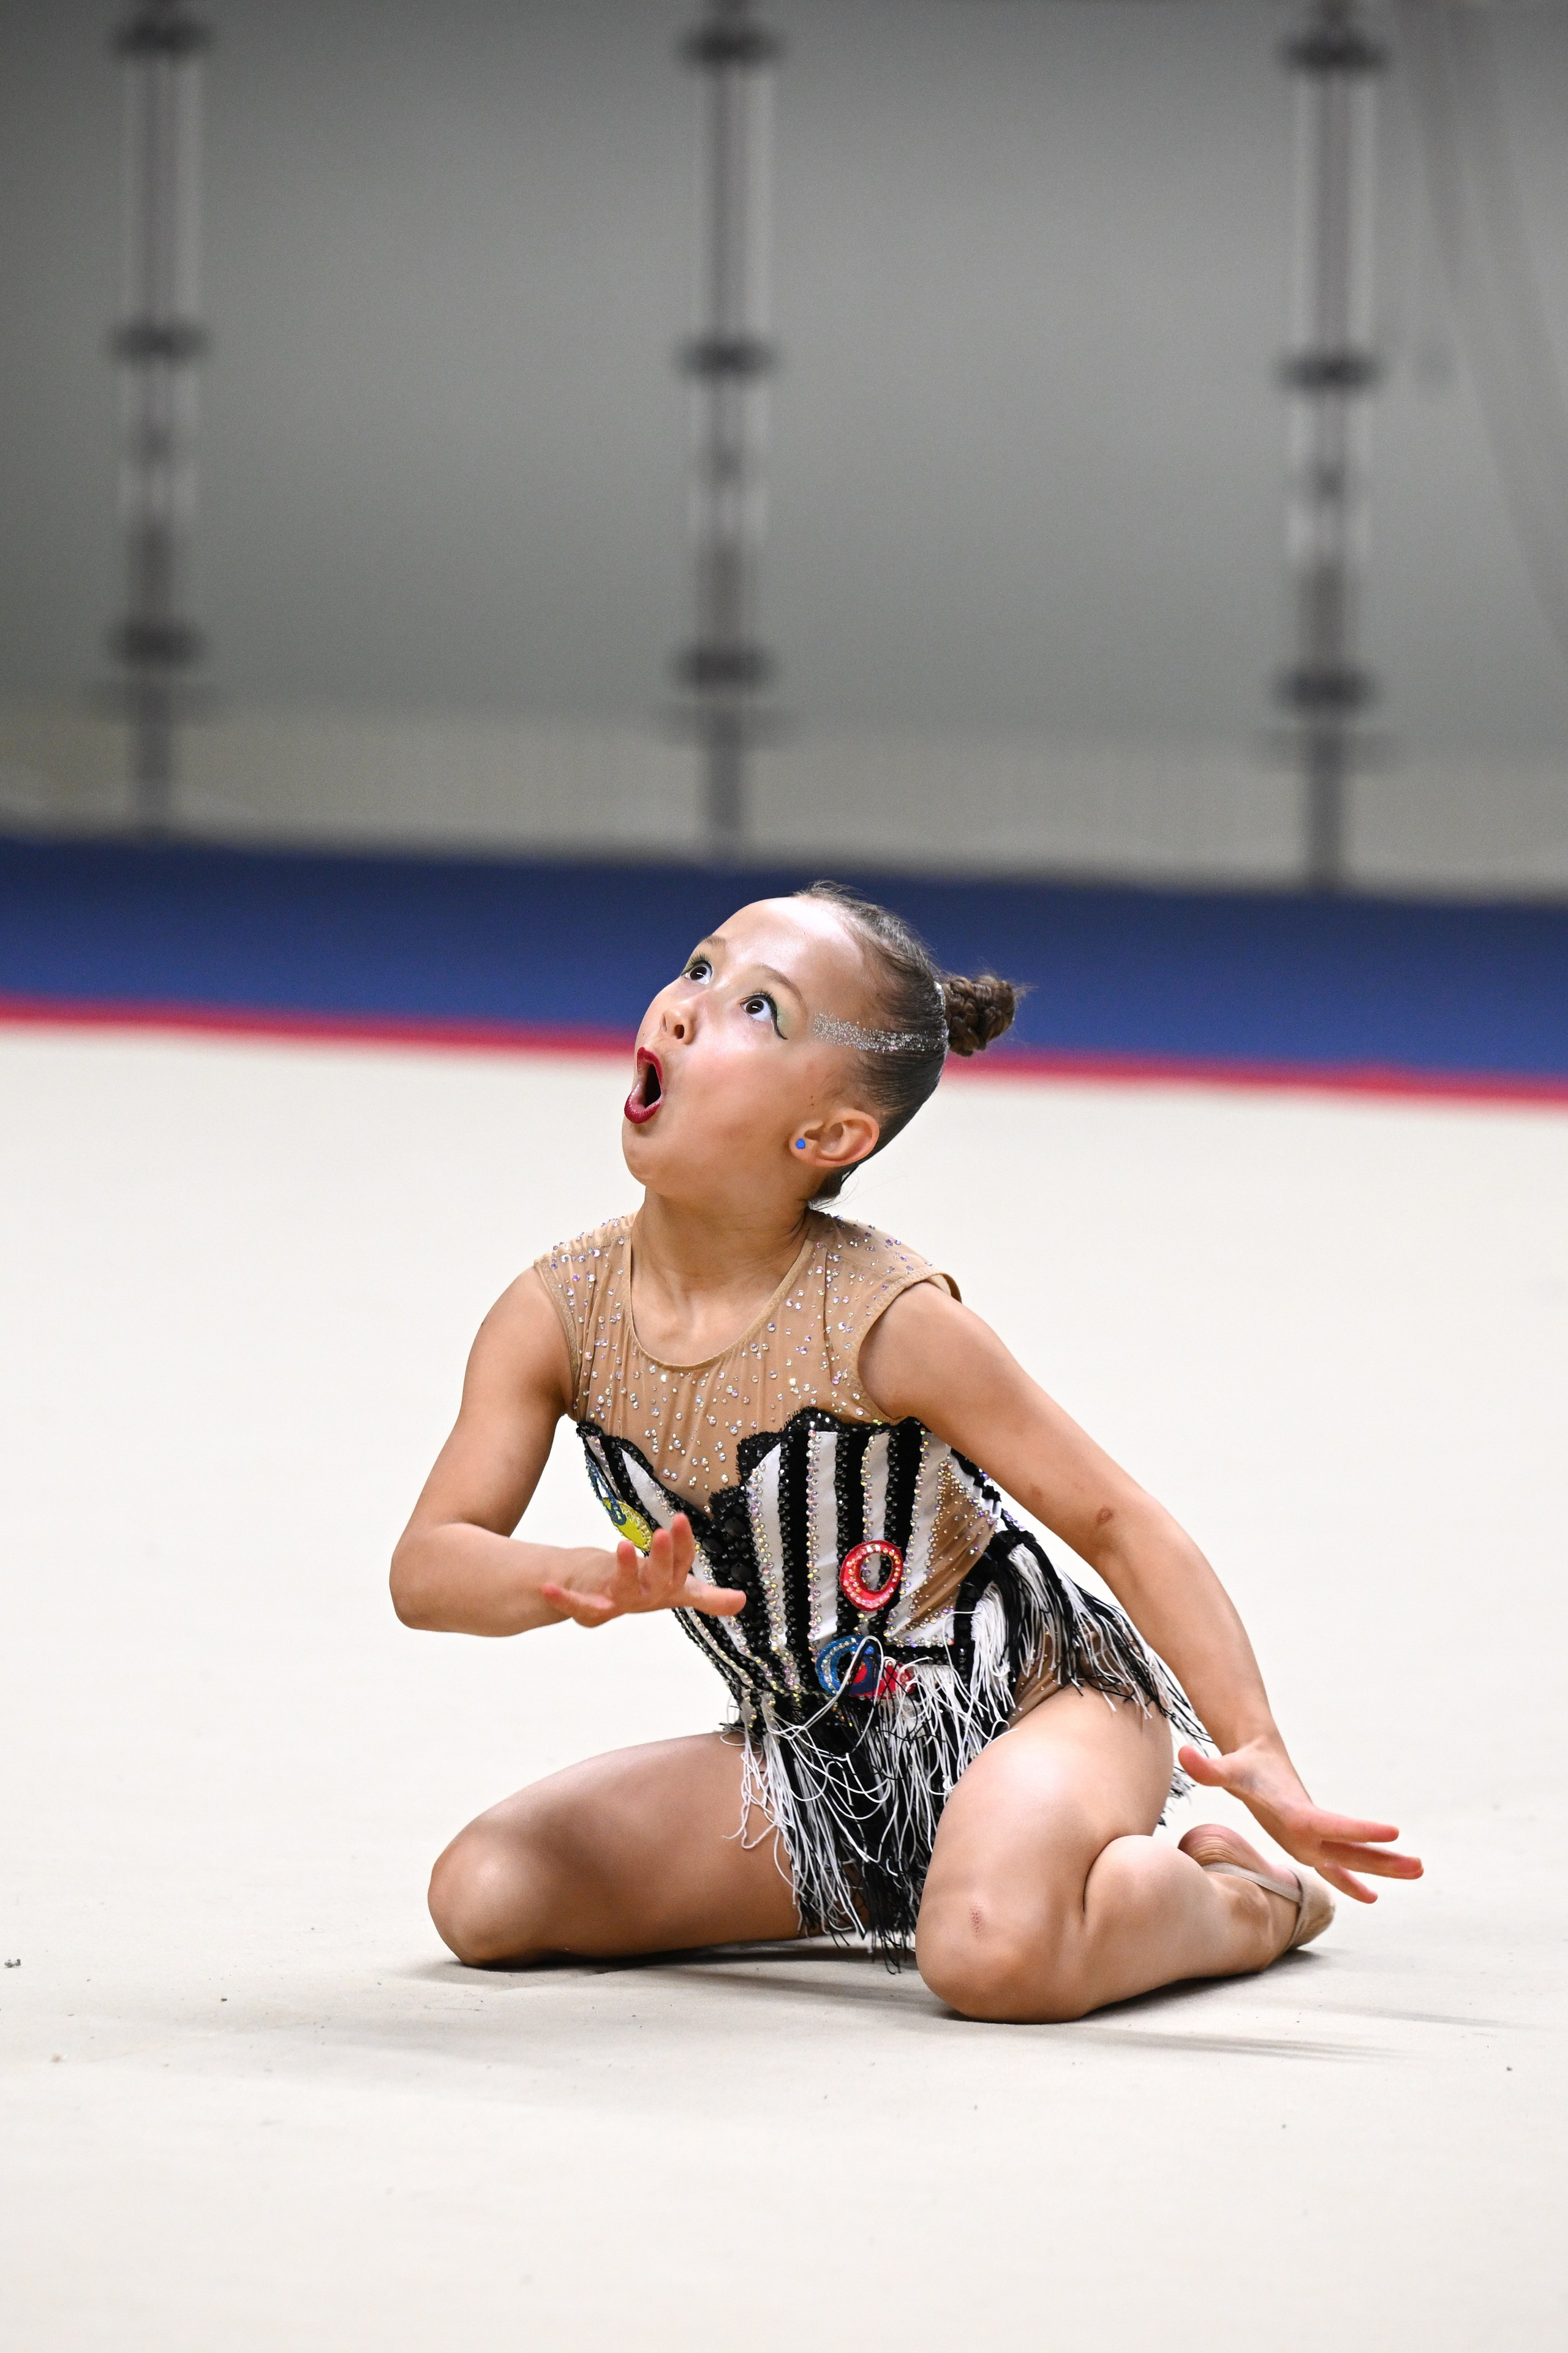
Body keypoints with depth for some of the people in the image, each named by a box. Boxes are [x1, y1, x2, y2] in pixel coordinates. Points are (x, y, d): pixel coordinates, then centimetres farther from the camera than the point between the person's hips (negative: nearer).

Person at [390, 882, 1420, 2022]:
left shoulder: (884, 1322, -23)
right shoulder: (557, 1317, -10)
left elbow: (1114, 1519, -16)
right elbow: (428, 1570, -13)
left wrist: (1253, 1749, -25)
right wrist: (588, 1581, -36)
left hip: (1028, 1706, -6)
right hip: (815, 1768, 6)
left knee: (995, 1953, -37)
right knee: (484, 1895, -7)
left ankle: (1244, 1898, -3)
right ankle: (864, 1895, 12)